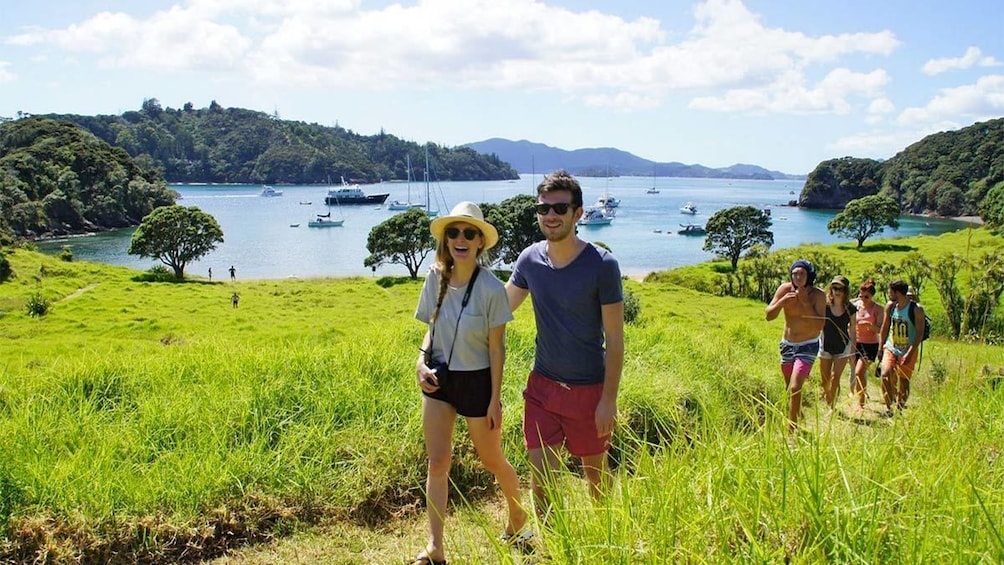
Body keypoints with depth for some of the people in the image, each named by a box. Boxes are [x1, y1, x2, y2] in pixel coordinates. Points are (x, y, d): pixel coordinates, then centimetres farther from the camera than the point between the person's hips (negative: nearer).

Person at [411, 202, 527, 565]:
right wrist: (422, 361, -9)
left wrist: (495, 400, -11)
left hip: (476, 381, -4)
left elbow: (497, 347, -12)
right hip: (439, 379, 4)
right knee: (437, 463, 1)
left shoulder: (490, 288, -17)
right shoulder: (436, 278, -4)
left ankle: (518, 514, 41)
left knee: (491, 460, 13)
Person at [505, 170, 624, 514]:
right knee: (540, 478, 2)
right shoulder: (530, 259, -4)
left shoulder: (601, 265, -15)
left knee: (595, 472, 15)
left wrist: (609, 400, -14)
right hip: (542, 386, 3)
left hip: (588, 389, -3)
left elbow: (614, 338, -13)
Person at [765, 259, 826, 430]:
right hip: (787, 345, 4)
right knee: (789, 388, 18)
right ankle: (796, 418, 41)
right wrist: (782, 301, -26)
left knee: (795, 388, -18)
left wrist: (805, 302, -28)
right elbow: (768, 316, -10)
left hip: (808, 347, -4)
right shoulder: (785, 289, -10)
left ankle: (791, 428, -8)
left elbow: (819, 326, -24)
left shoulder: (818, 295, -17)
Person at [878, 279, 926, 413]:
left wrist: (910, 353, -20)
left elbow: (920, 333, -13)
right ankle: (888, 406, -10)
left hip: (908, 352, -3)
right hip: (890, 348, 3)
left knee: (904, 382, 4)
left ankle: (900, 408, 21)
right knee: (886, 374, -19)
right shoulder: (890, 306, 3)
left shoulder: (916, 309, -11)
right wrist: (881, 347, 11)